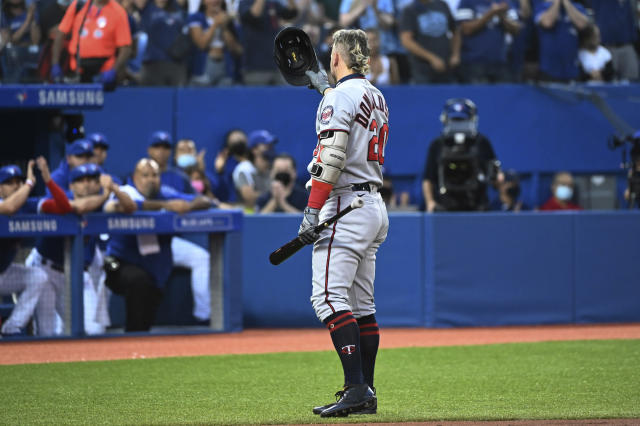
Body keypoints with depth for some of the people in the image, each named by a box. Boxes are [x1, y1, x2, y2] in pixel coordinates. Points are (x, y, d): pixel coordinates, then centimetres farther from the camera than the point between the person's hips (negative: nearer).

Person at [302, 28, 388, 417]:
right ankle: (366, 394, 12)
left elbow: (331, 157, -19)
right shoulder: (376, 97, 16)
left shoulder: (340, 96, -10)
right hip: (374, 207, 10)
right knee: (361, 303, 12)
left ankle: (356, 389, -24)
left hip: (346, 206, -10)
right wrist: (326, 88, 48)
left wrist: (312, 211, -21)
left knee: (329, 297, -15)